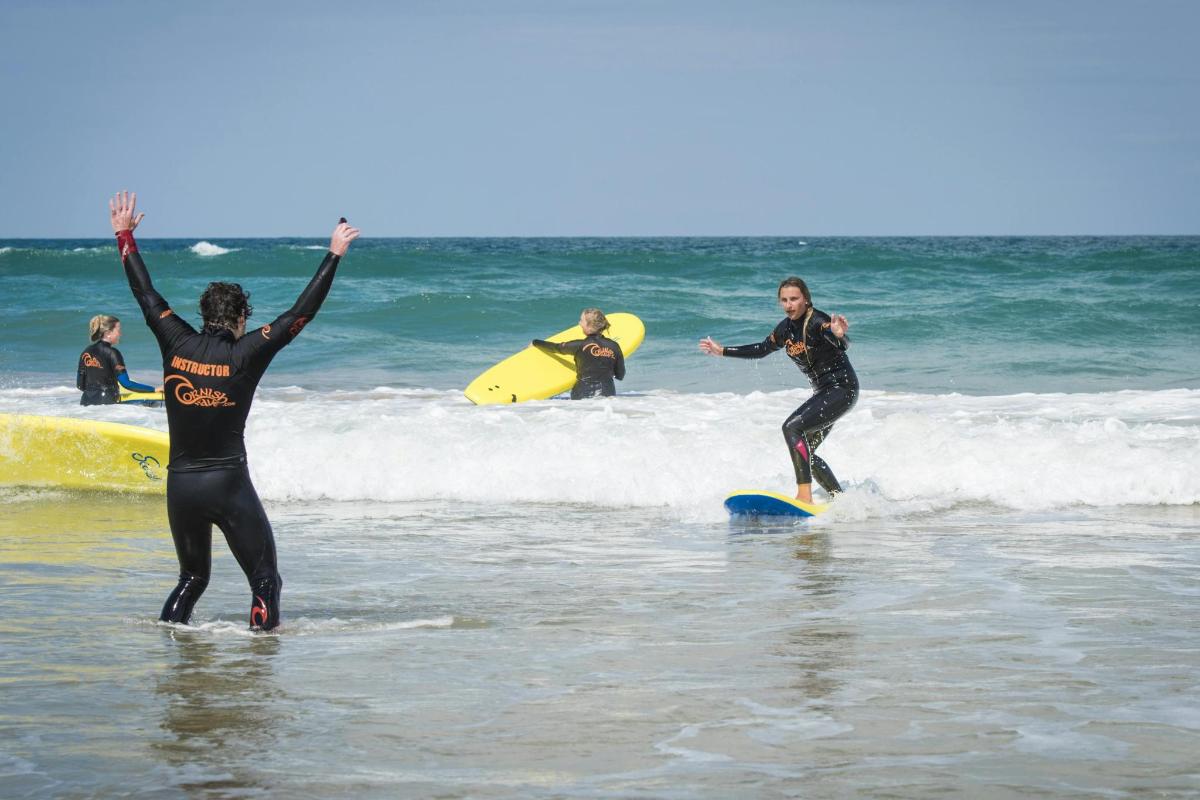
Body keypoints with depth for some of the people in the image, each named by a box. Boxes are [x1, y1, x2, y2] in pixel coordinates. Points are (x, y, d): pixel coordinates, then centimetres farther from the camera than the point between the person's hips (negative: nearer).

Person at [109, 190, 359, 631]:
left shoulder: (178, 345, 1)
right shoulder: (244, 355, -8)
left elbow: (146, 294, 12)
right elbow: (301, 314, -6)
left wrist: (125, 237, 23)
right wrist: (334, 255, -1)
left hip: (180, 486, 4)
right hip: (228, 483, -4)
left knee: (192, 577, 21)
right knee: (264, 579, 5)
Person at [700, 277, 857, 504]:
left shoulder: (818, 322, -19)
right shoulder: (787, 327, 6)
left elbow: (843, 346, -35)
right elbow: (762, 349, 22)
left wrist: (839, 336, -58)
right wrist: (722, 351, 25)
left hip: (843, 389, -9)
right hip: (824, 392, 9)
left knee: (792, 427, -25)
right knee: (804, 453, 10)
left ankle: (804, 495, -31)